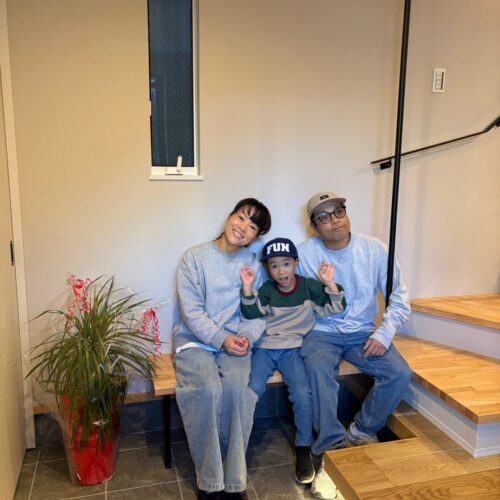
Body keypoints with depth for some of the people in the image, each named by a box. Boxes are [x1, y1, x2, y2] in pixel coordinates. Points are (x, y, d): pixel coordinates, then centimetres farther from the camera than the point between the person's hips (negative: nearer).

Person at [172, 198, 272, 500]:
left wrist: (247, 336, -19)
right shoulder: (195, 257, -3)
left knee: (237, 387, -28)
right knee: (207, 390, -29)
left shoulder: (254, 264, 6)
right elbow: (192, 312, -9)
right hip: (194, 340, -1)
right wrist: (222, 339, -20)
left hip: (235, 342, 2)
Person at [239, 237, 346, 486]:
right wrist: (247, 287, -25)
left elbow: (336, 308, -4)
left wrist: (329, 283, -20)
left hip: (292, 349, -1)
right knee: (253, 389, -22)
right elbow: (251, 313, -11)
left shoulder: (309, 286, 0)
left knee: (302, 393, -22)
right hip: (264, 347, 1)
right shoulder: (266, 290, 2)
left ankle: (303, 450, -1)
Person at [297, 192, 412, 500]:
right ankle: (332, 452, -18)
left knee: (400, 374, -19)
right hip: (321, 332, -2)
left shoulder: (374, 248, -4)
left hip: (363, 332, 3)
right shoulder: (305, 253, -9)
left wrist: (385, 333, -11)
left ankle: (360, 433, 4)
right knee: (319, 370, -33)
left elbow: (400, 297, 0)